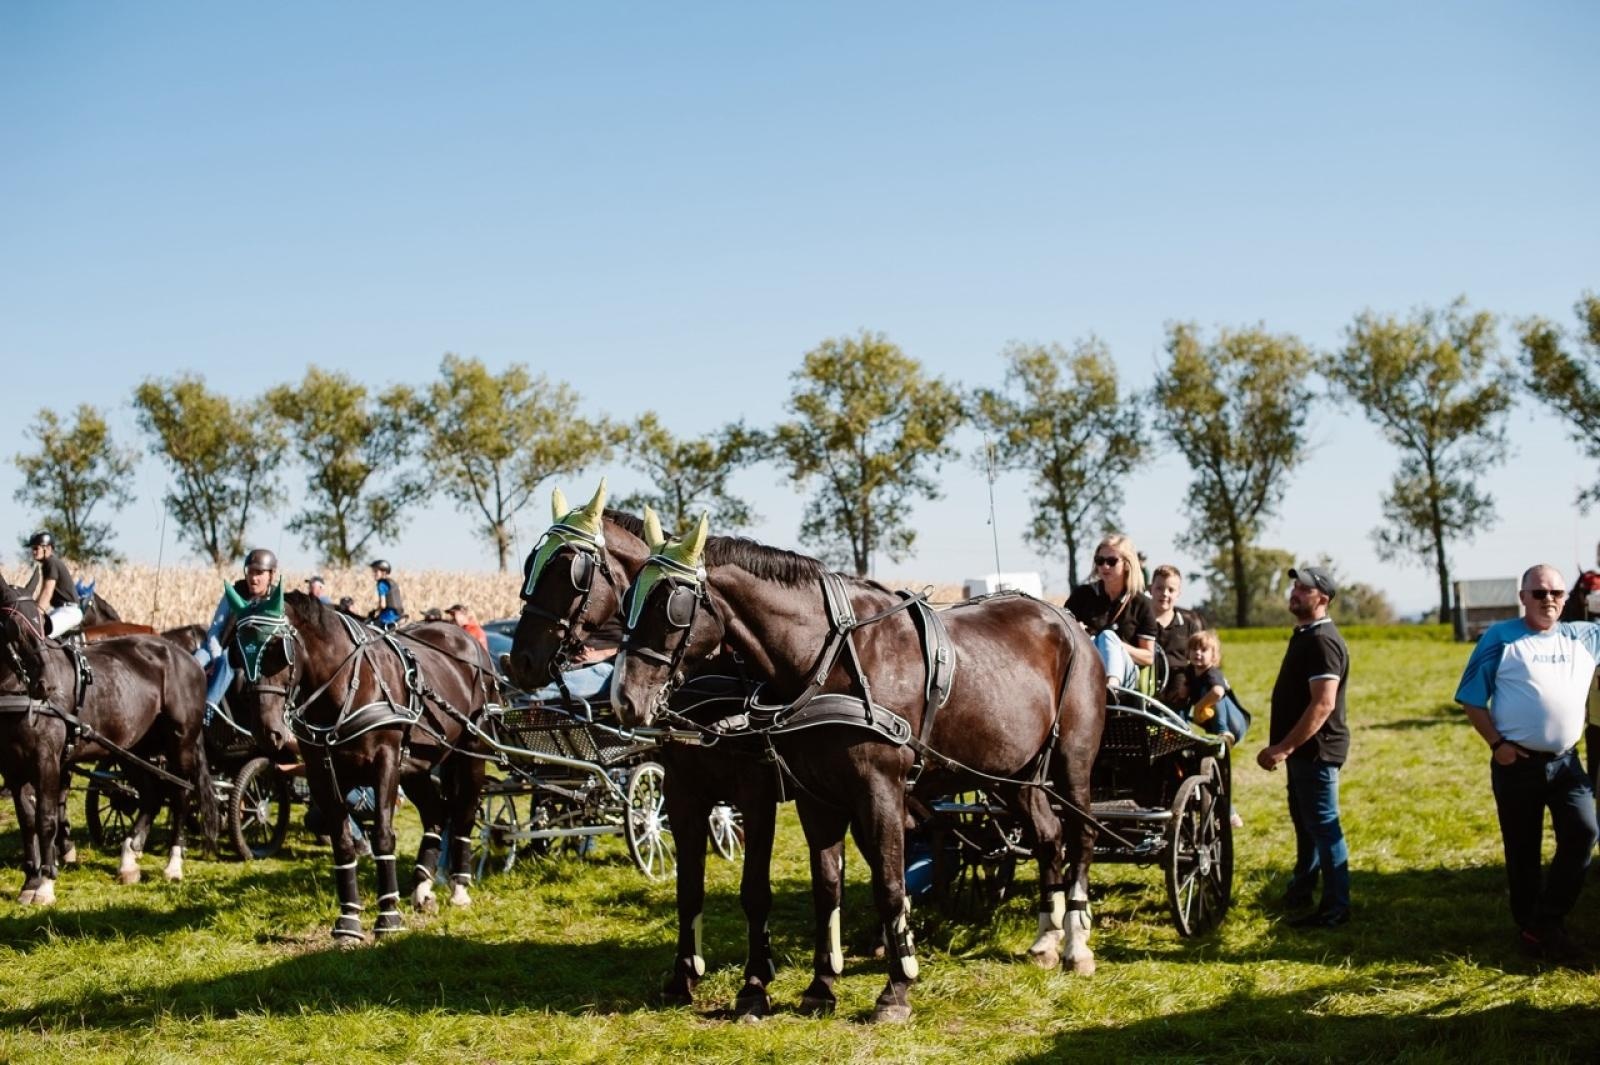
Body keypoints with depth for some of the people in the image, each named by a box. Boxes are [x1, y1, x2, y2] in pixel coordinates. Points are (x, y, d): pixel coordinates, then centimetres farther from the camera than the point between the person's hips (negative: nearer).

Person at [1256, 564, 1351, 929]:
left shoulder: (1323, 641, -20)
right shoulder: (1304, 635, 14)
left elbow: (1323, 704, -28)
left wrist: (1283, 748, -28)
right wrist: (1284, 746, 19)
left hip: (1316, 749, -11)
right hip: (1302, 748, 11)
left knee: (1323, 826, -5)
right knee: (1303, 820, 21)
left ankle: (1336, 908, 0)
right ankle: (1301, 889, 36)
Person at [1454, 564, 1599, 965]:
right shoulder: (1501, 637, -3)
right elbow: (1471, 697, -4)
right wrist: (1496, 743, -12)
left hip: (1566, 762, 3)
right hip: (1517, 762, -3)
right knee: (1522, 850, 7)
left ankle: (1548, 923, -2)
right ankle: (1528, 928, 21)